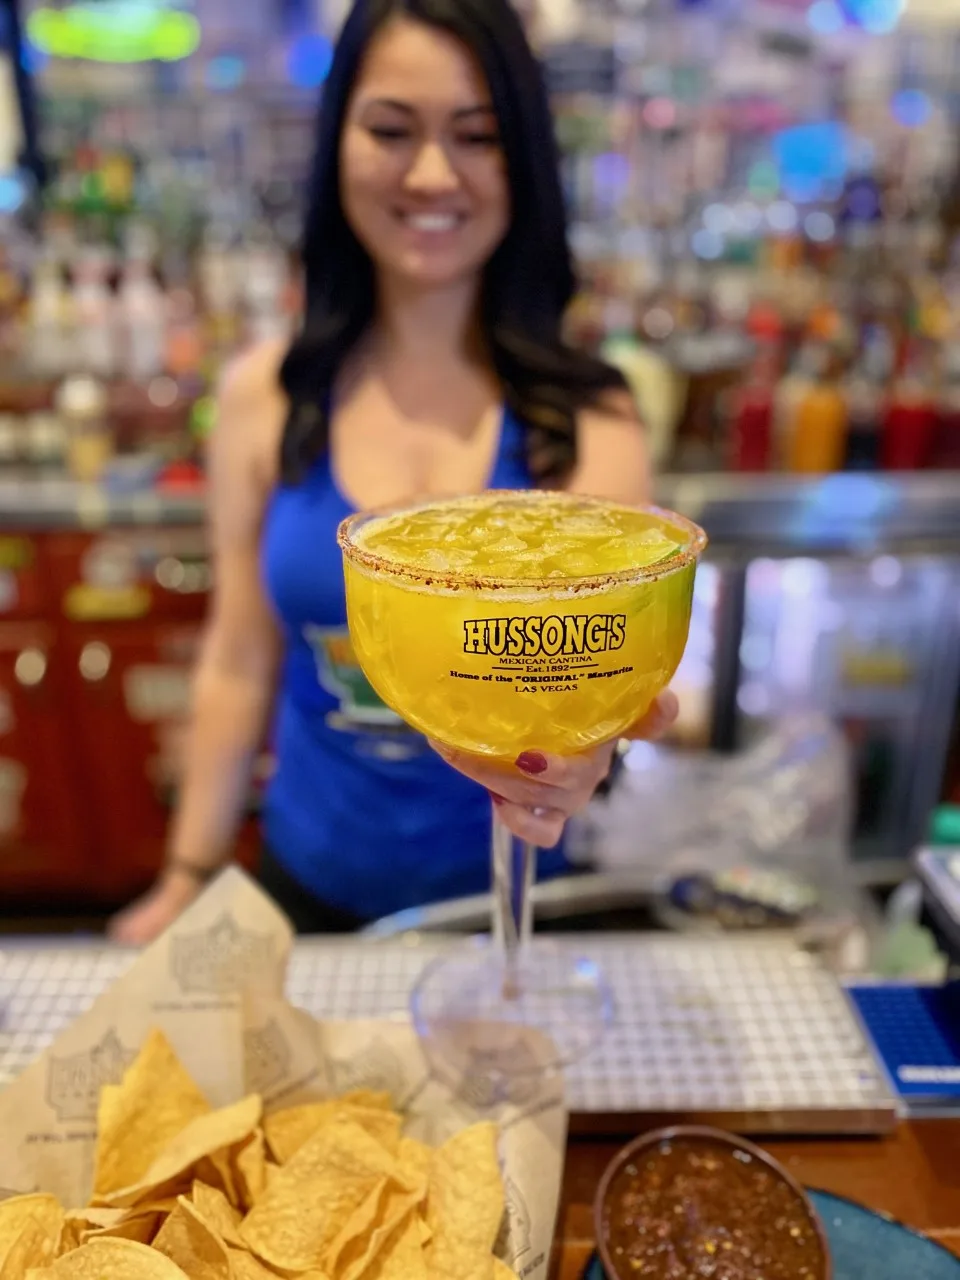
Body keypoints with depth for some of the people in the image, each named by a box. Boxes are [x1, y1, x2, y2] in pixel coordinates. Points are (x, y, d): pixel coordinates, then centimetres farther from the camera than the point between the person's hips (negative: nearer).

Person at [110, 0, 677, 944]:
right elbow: (239, 663, -2)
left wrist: (570, 759, -44)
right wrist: (186, 881, 3)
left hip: (513, 896, -1)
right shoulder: (262, 399, -8)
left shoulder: (587, 422, -13)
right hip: (309, 883, 2)